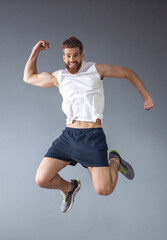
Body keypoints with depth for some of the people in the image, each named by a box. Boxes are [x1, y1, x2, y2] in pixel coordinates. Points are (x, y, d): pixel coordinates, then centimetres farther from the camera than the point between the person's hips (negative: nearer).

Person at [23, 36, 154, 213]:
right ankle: (69, 188, 26)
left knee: (104, 190, -12)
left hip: (93, 136, -3)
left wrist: (146, 97, 16)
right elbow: (29, 77, 25)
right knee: (41, 180, -8)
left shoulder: (96, 69, 5)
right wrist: (35, 52, 14)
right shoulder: (58, 77, 13)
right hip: (68, 136, 3)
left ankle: (115, 161, 22)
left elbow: (128, 73, 16)